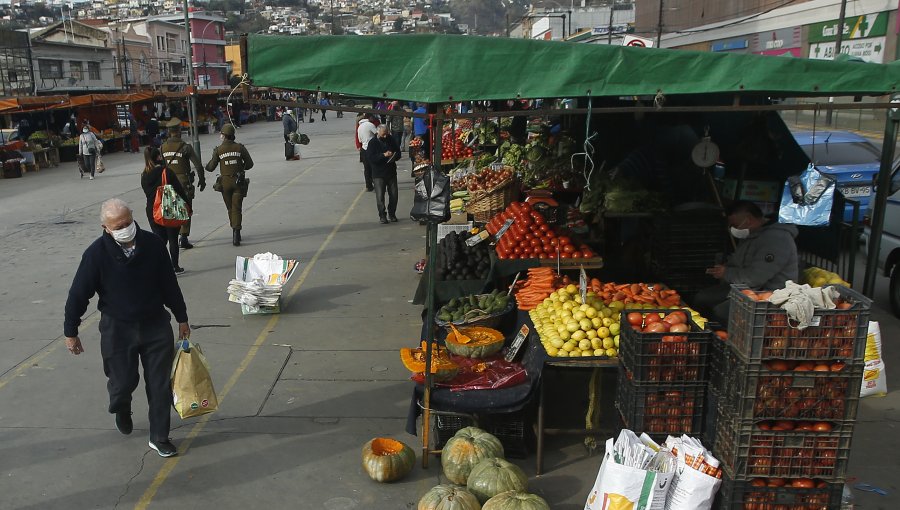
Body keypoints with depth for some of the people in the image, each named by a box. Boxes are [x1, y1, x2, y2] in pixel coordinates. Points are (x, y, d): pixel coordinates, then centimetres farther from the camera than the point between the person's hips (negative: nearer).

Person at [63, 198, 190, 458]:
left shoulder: (152, 244, -9)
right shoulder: (96, 254, -16)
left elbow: (169, 284, 3)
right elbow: (78, 294, -7)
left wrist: (182, 318, 10)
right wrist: (70, 332, -2)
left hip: (156, 325, 2)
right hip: (117, 329, -2)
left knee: (160, 384, 5)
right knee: (123, 381, 9)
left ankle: (159, 437, 20)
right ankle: (121, 410, 46)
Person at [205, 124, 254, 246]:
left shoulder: (218, 150, -3)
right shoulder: (240, 147, -2)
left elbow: (211, 167, -1)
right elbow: (249, 164, 1)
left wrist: (206, 166, 23)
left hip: (225, 182, 0)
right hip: (238, 181, 0)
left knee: (230, 208, 15)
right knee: (236, 208, -2)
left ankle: (235, 232, 23)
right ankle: (236, 233, -15)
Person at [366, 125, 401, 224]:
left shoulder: (391, 140, 6)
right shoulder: (372, 142, -5)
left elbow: (398, 153, 11)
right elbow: (370, 158, -16)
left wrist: (393, 155, -12)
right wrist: (383, 155, -25)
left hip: (391, 172, 4)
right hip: (378, 174, -4)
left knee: (394, 194, 6)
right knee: (380, 196, -5)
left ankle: (392, 214, 22)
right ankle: (382, 215, 8)